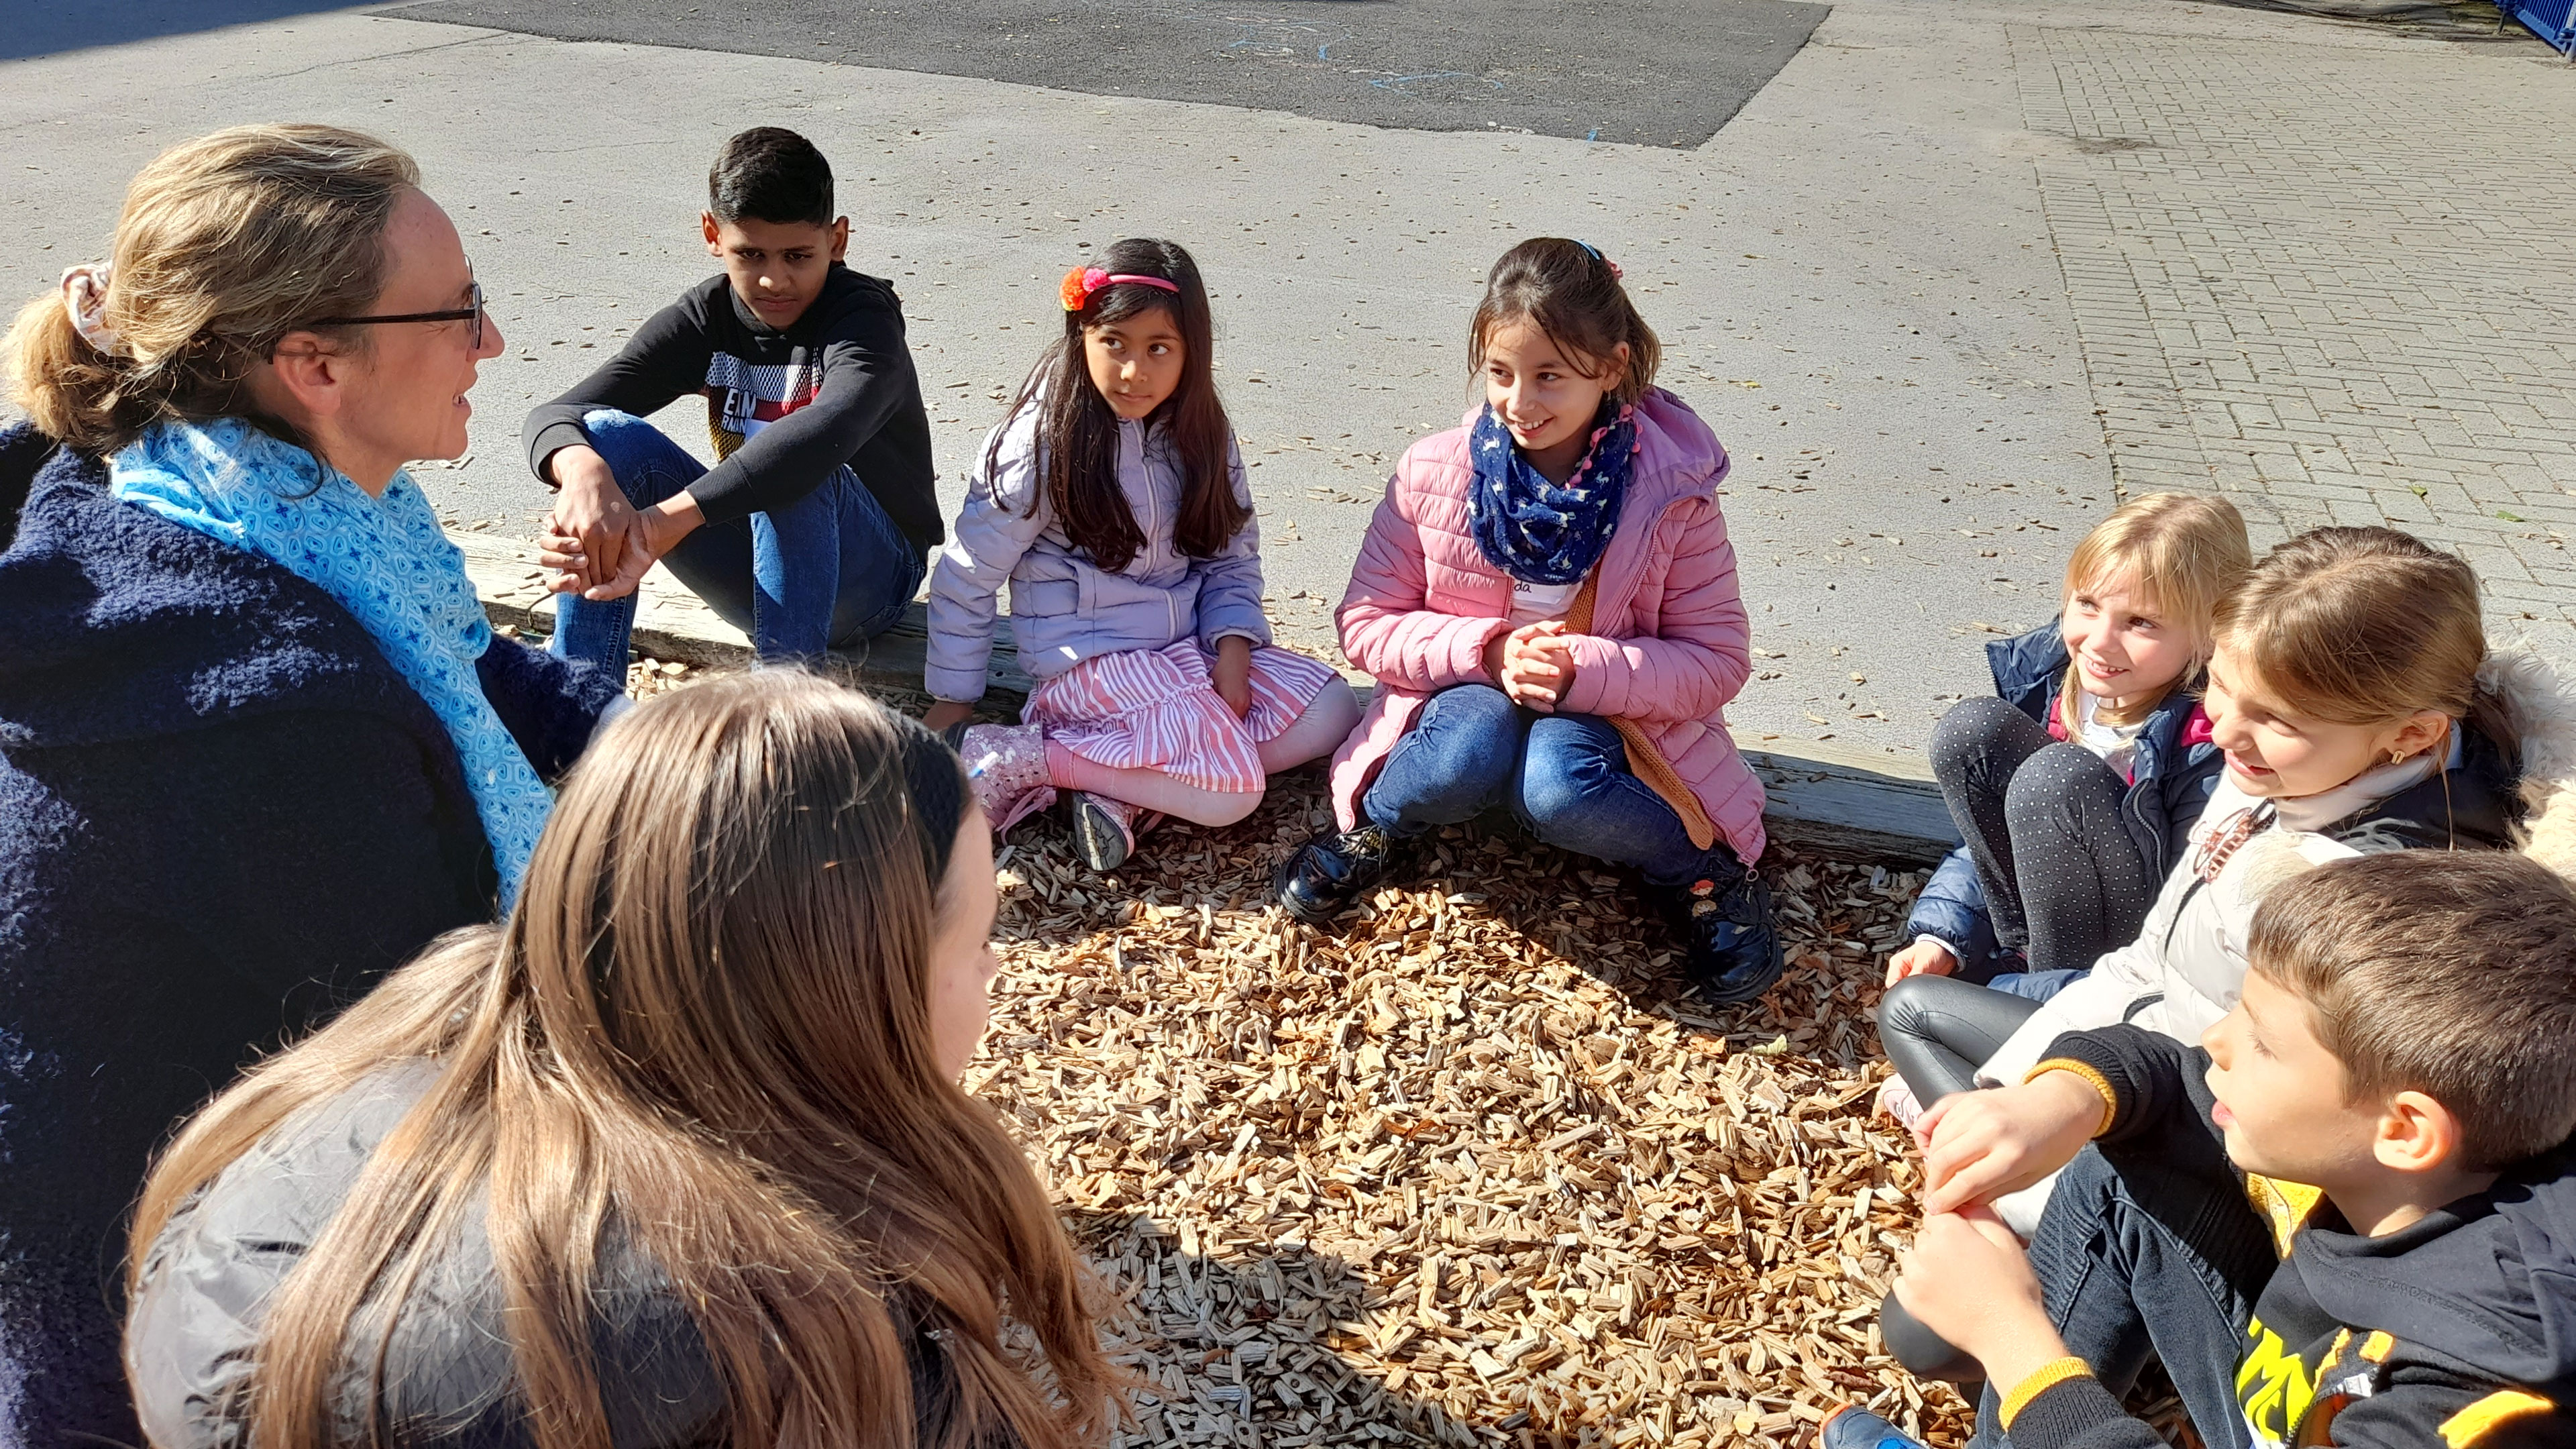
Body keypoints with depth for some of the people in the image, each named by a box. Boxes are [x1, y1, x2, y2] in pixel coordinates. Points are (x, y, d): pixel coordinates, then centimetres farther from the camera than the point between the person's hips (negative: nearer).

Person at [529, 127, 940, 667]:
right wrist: (583, 471, -42)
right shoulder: (705, 318, -4)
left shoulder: (863, 316, -19)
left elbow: (830, 429, -43)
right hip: (755, 572, 5)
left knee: (792, 464, -36)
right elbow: (554, 416, -15)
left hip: (869, 577, -4)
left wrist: (667, 522, -52)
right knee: (608, 435, -18)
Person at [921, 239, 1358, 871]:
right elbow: (965, 577, -6)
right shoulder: (1042, 445, -14)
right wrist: (953, 700, -1)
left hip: (1189, 646, 7)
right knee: (1232, 789, -21)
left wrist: (1233, 649, -11)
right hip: (1089, 659, -7)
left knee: (1329, 712, -8)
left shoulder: (1200, 435, 2)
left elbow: (1232, 559, 7)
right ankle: (1016, 758, -14)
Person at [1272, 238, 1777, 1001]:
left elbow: (1717, 659, -9)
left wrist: (1583, 669, -27)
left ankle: (1709, 872, -6)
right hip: (1468, 701, 1)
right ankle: (1371, 829, -3)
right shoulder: (1432, 474, -9)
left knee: (1558, 787, -35)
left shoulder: (1672, 494, -12)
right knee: (1473, 747, -35)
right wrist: (1486, 649, -22)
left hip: (1608, 718, -1)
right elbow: (1366, 624, -4)